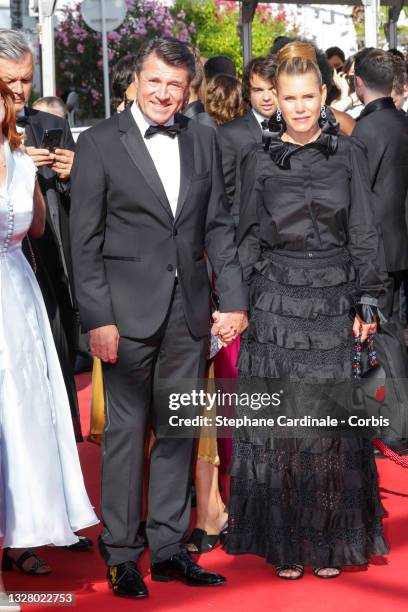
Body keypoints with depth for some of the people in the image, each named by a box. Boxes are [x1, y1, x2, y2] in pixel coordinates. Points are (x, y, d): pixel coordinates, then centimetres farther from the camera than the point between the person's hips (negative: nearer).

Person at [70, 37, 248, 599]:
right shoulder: (99, 143, -5)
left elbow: (218, 225, 10)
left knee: (179, 431, 10)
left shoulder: (202, 140, 8)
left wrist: (234, 298, 3)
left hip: (190, 311, 4)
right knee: (126, 431, 3)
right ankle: (120, 552, 14)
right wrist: (98, 319, -12)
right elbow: (85, 241, -6)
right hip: (129, 311, -4)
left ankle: (168, 548, 20)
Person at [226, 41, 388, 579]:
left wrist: (367, 303, -2)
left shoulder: (349, 155, 4)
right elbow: (248, 240, 7)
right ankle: (283, 541, 11)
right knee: (279, 422, 1)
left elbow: (364, 234, 4)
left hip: (335, 303, 0)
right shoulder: (259, 161, 4)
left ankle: (330, 540, 14)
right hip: (278, 302, 0)